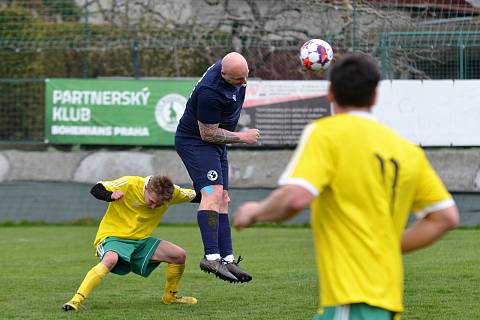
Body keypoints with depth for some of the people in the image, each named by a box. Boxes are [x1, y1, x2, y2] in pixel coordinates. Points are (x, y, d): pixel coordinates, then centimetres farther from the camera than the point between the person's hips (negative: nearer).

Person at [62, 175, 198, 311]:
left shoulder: (172, 192, -7)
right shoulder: (129, 185, -20)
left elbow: (192, 195, 13)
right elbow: (96, 189, -18)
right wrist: (111, 196, -35)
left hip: (141, 240, 6)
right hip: (113, 236, -6)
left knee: (180, 255, -2)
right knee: (111, 259, -39)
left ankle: (170, 296, 22)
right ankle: (76, 300, -41)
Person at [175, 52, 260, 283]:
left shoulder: (233, 68, -4)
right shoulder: (210, 92, -32)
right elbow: (208, 134, -24)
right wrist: (242, 137, -14)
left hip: (215, 145, 10)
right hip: (194, 142, -10)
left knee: (222, 201, 5)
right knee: (213, 193, -24)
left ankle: (227, 259, 3)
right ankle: (211, 257, -33)